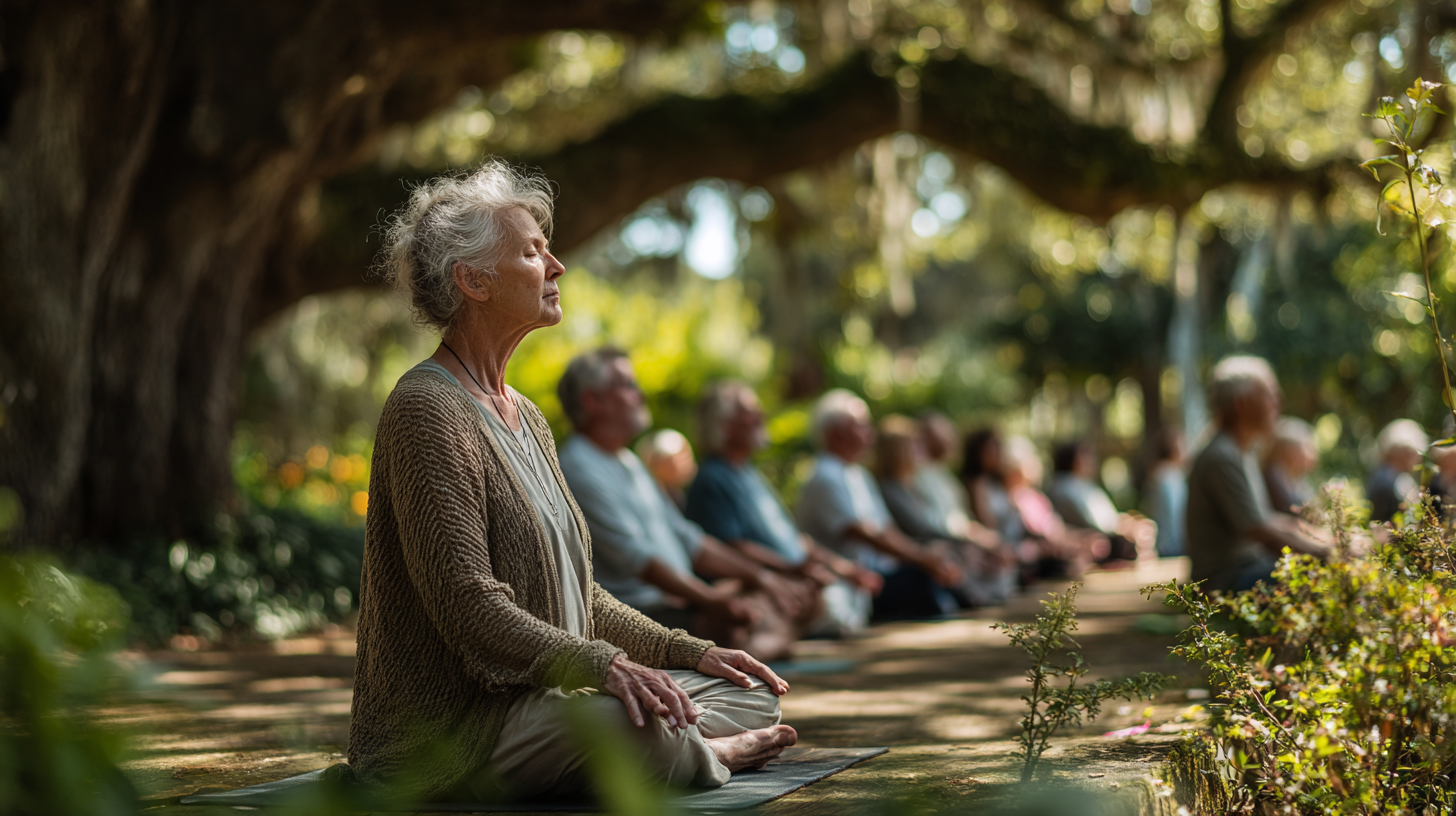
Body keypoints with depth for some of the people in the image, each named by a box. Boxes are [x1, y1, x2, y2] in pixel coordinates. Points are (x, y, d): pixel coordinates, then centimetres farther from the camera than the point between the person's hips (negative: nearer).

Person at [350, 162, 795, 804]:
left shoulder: (526, 417, 19)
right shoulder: (426, 409, -13)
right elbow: (464, 600, -23)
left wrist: (691, 652, 10)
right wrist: (600, 665, -33)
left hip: (538, 698, 10)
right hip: (444, 725, -10)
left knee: (754, 696, 7)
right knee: (643, 727, -34)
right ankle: (693, 755, -4)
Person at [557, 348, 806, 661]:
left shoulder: (629, 463, 23)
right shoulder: (581, 468, -11)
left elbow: (685, 538, 24)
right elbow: (636, 557, -19)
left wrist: (756, 575, 12)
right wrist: (713, 601, -23)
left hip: (676, 598, 10)